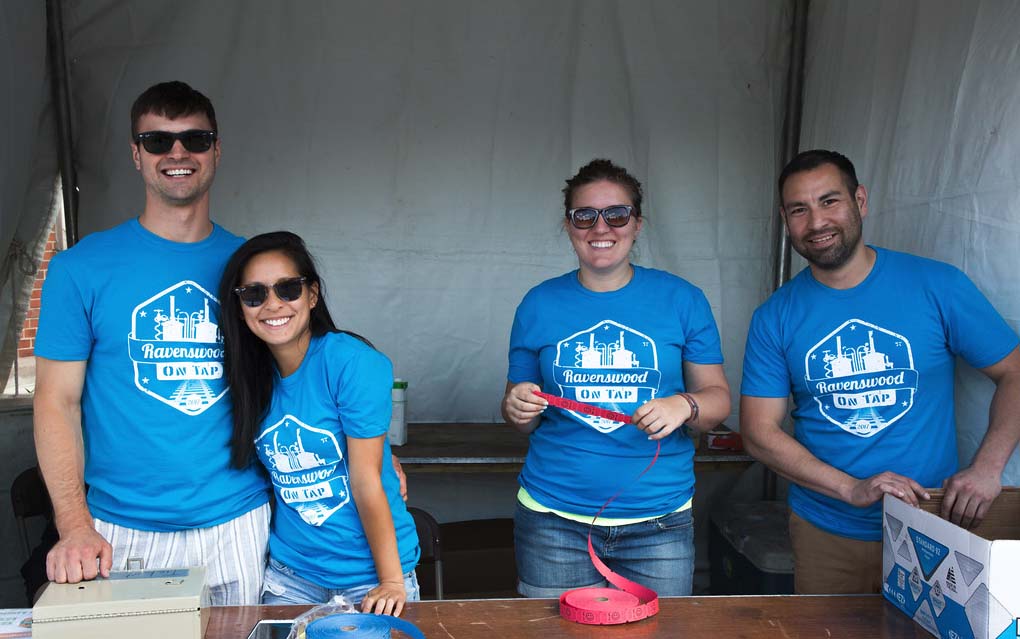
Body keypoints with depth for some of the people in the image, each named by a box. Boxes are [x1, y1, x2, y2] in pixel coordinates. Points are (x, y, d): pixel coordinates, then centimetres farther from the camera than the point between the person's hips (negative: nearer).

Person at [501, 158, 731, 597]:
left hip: (659, 519, 0)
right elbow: (522, 418, 10)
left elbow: (718, 397, 3)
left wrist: (684, 405, -18)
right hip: (553, 517, 1)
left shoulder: (681, 299, 1)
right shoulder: (539, 304, 3)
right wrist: (517, 408, -13)